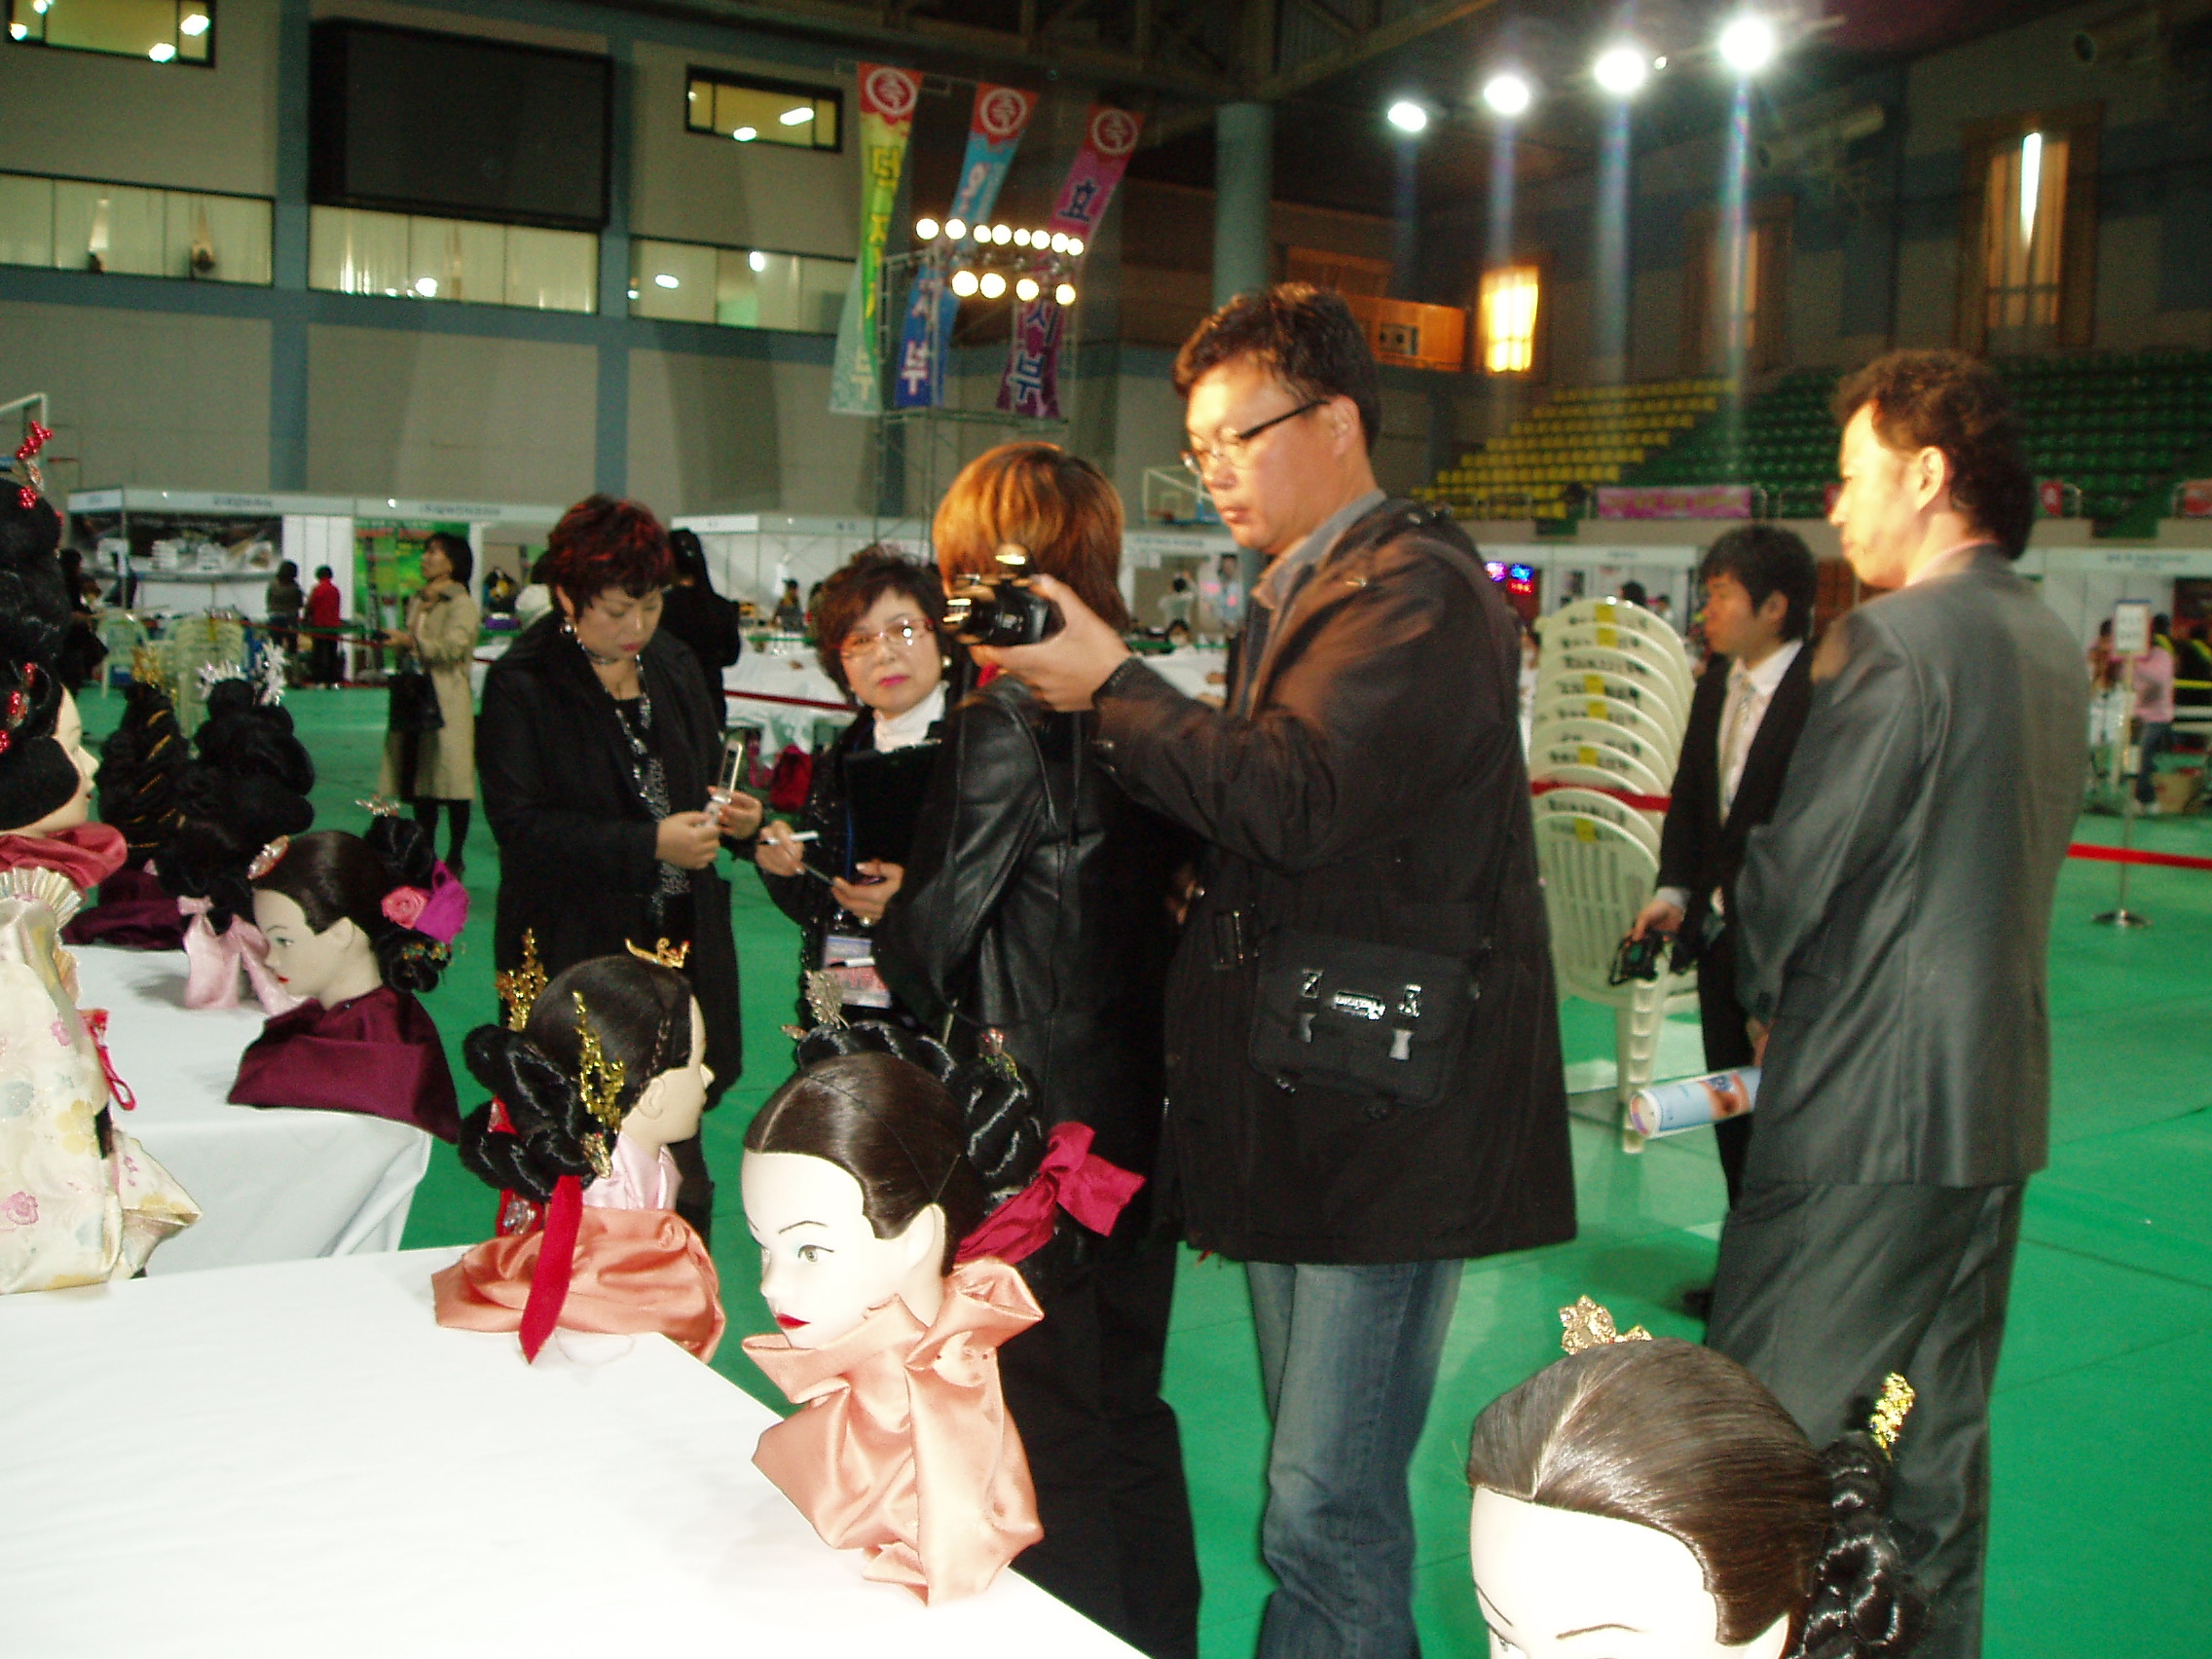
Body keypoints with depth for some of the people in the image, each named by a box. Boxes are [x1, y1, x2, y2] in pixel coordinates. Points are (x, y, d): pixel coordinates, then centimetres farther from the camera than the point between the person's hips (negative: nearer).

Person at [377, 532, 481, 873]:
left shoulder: (462, 605, -8)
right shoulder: (418, 601, 18)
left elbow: (451, 649, -19)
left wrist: (411, 642, -12)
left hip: (447, 702, -8)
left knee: (451, 782, -3)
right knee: (419, 782, 10)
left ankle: (454, 857, 6)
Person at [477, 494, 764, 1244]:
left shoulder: (671, 664, 12)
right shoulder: (521, 685, -5)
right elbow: (521, 826, -12)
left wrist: (734, 816, 0)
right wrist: (650, 844, -20)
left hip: (679, 947, 5)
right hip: (578, 957, -5)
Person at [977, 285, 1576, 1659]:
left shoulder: (1415, 589, -11)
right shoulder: (1296, 597, 20)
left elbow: (1294, 798, -24)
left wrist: (1116, 687, -15)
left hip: (1386, 1112, -10)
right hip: (1295, 1102, 10)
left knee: (1326, 1514, -7)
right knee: (1324, 1492, 17)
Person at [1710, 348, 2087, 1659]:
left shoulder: (1900, 641, -17)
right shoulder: (2054, 645, 11)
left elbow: (1794, 870, -15)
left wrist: (1766, 994, 4)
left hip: (1864, 1107, -9)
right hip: (1996, 1101, 9)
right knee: (1939, 1438, 19)